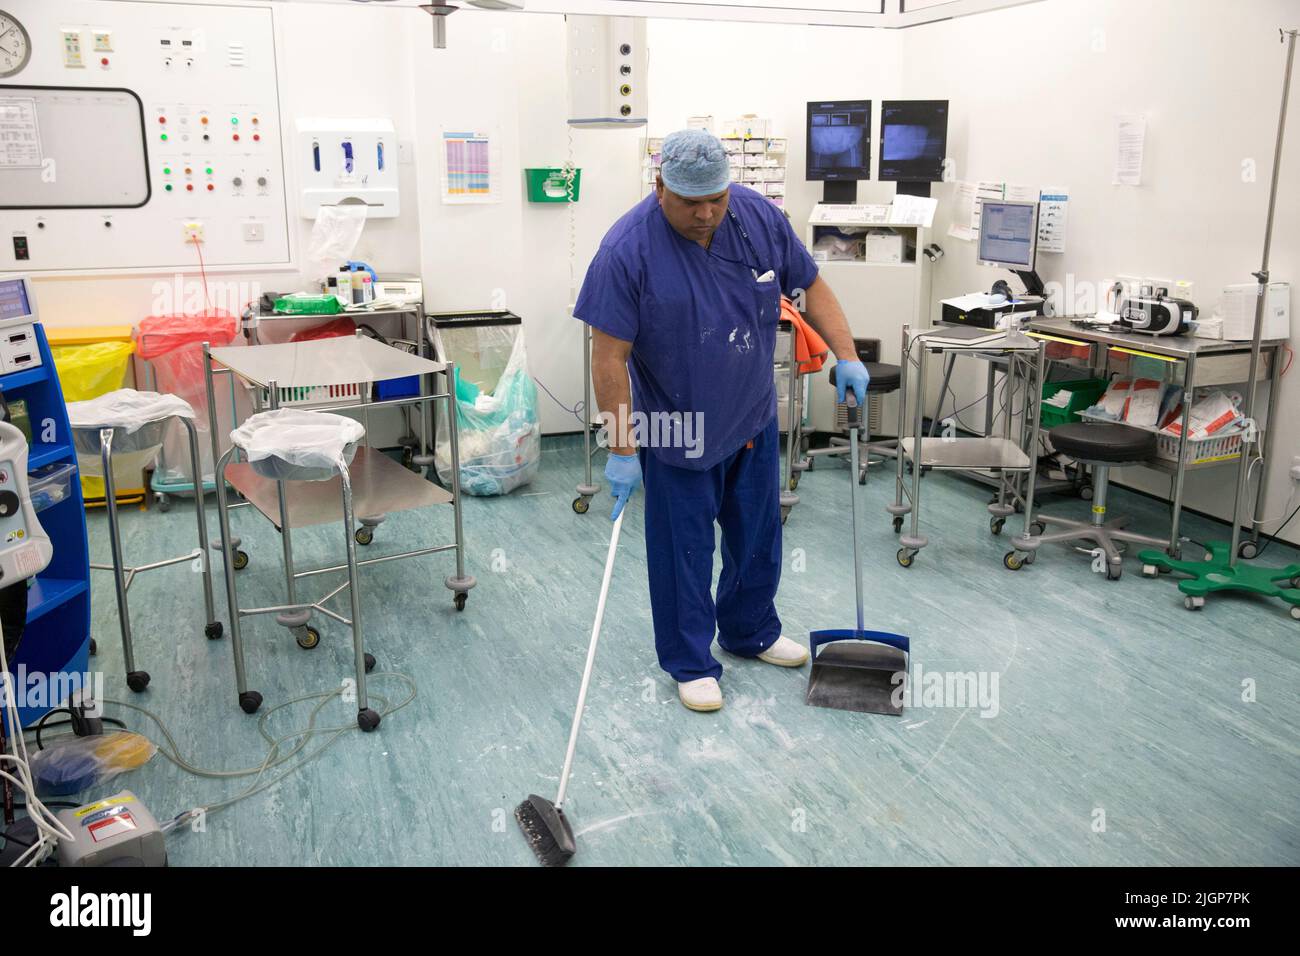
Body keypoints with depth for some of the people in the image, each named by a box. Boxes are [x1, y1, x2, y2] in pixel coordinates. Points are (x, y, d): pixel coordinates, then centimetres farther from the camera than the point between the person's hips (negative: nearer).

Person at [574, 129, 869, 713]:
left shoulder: (761, 218, -8)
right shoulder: (627, 249, -22)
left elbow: (809, 286, 4)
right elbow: (609, 357, -20)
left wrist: (846, 356, -7)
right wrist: (622, 452, -21)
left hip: (754, 420, 5)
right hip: (676, 434, -5)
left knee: (758, 539, 18)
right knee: (684, 551, 6)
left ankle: (752, 633, 41)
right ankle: (691, 663, 25)